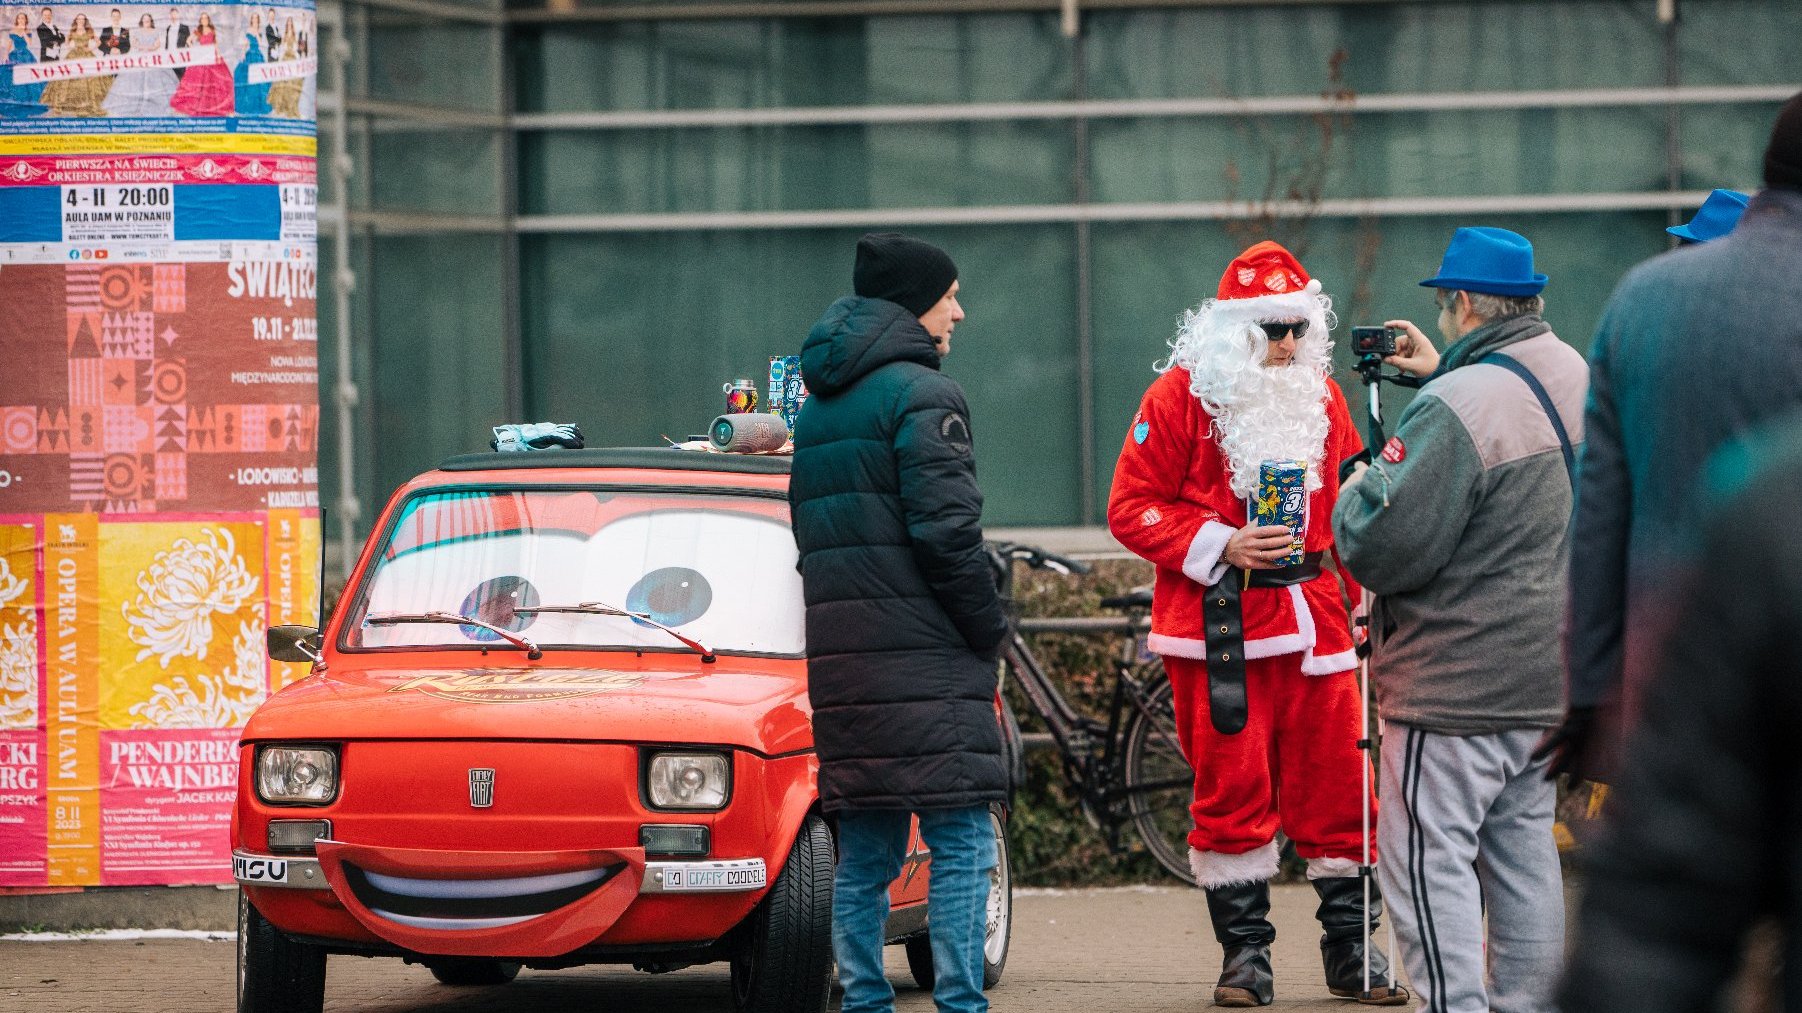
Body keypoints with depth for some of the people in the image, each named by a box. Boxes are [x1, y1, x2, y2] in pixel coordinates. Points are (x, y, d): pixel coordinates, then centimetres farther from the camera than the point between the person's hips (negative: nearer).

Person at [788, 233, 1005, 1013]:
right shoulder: (921, 395, -8)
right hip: (923, 657, -8)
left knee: (864, 851, 10)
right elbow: (946, 531, -16)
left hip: (837, 657, 8)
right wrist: (988, 629, -5)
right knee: (961, 840, -7)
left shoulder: (817, 404, 19)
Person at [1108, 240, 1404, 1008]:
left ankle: (1350, 947, 12)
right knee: (1232, 787, -1)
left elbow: (1348, 503, 20)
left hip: (1311, 616, 4)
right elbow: (1132, 509, -5)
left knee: (1334, 780, 3)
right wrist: (1220, 547, -15)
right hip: (1218, 623, -4)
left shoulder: (1320, 397, 12)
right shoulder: (1180, 398, -3)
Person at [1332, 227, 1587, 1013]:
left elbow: (1383, 547, -23)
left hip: (1456, 683, -9)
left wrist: (1354, 496, -3)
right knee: (1523, 847, 16)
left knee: (1428, 857, -4)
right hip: (1548, 678, 9)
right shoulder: (1576, 379, 6)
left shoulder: (1456, 408, -22)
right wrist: (1442, 369, 29)